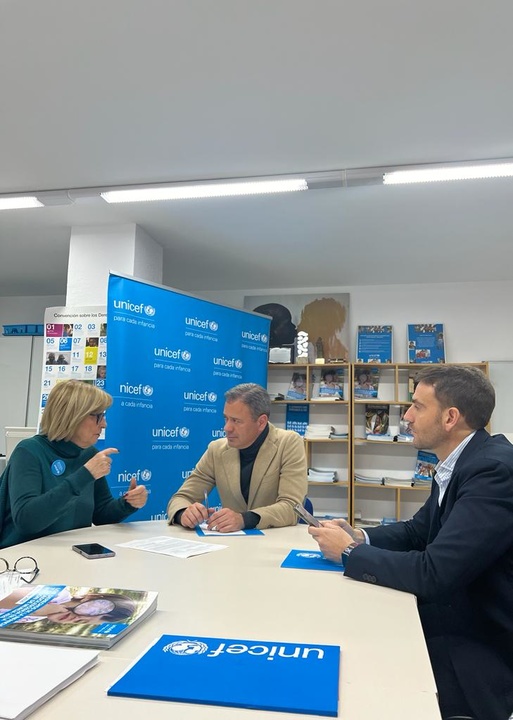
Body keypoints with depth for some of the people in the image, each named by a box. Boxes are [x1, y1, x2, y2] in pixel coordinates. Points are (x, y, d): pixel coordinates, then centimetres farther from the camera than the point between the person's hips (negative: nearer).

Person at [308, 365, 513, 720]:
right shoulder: (459, 462, 3)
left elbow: (434, 574, -30)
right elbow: (417, 531, 12)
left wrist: (350, 553, -16)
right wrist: (359, 537, -6)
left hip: (480, 656, -7)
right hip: (450, 628, 7)